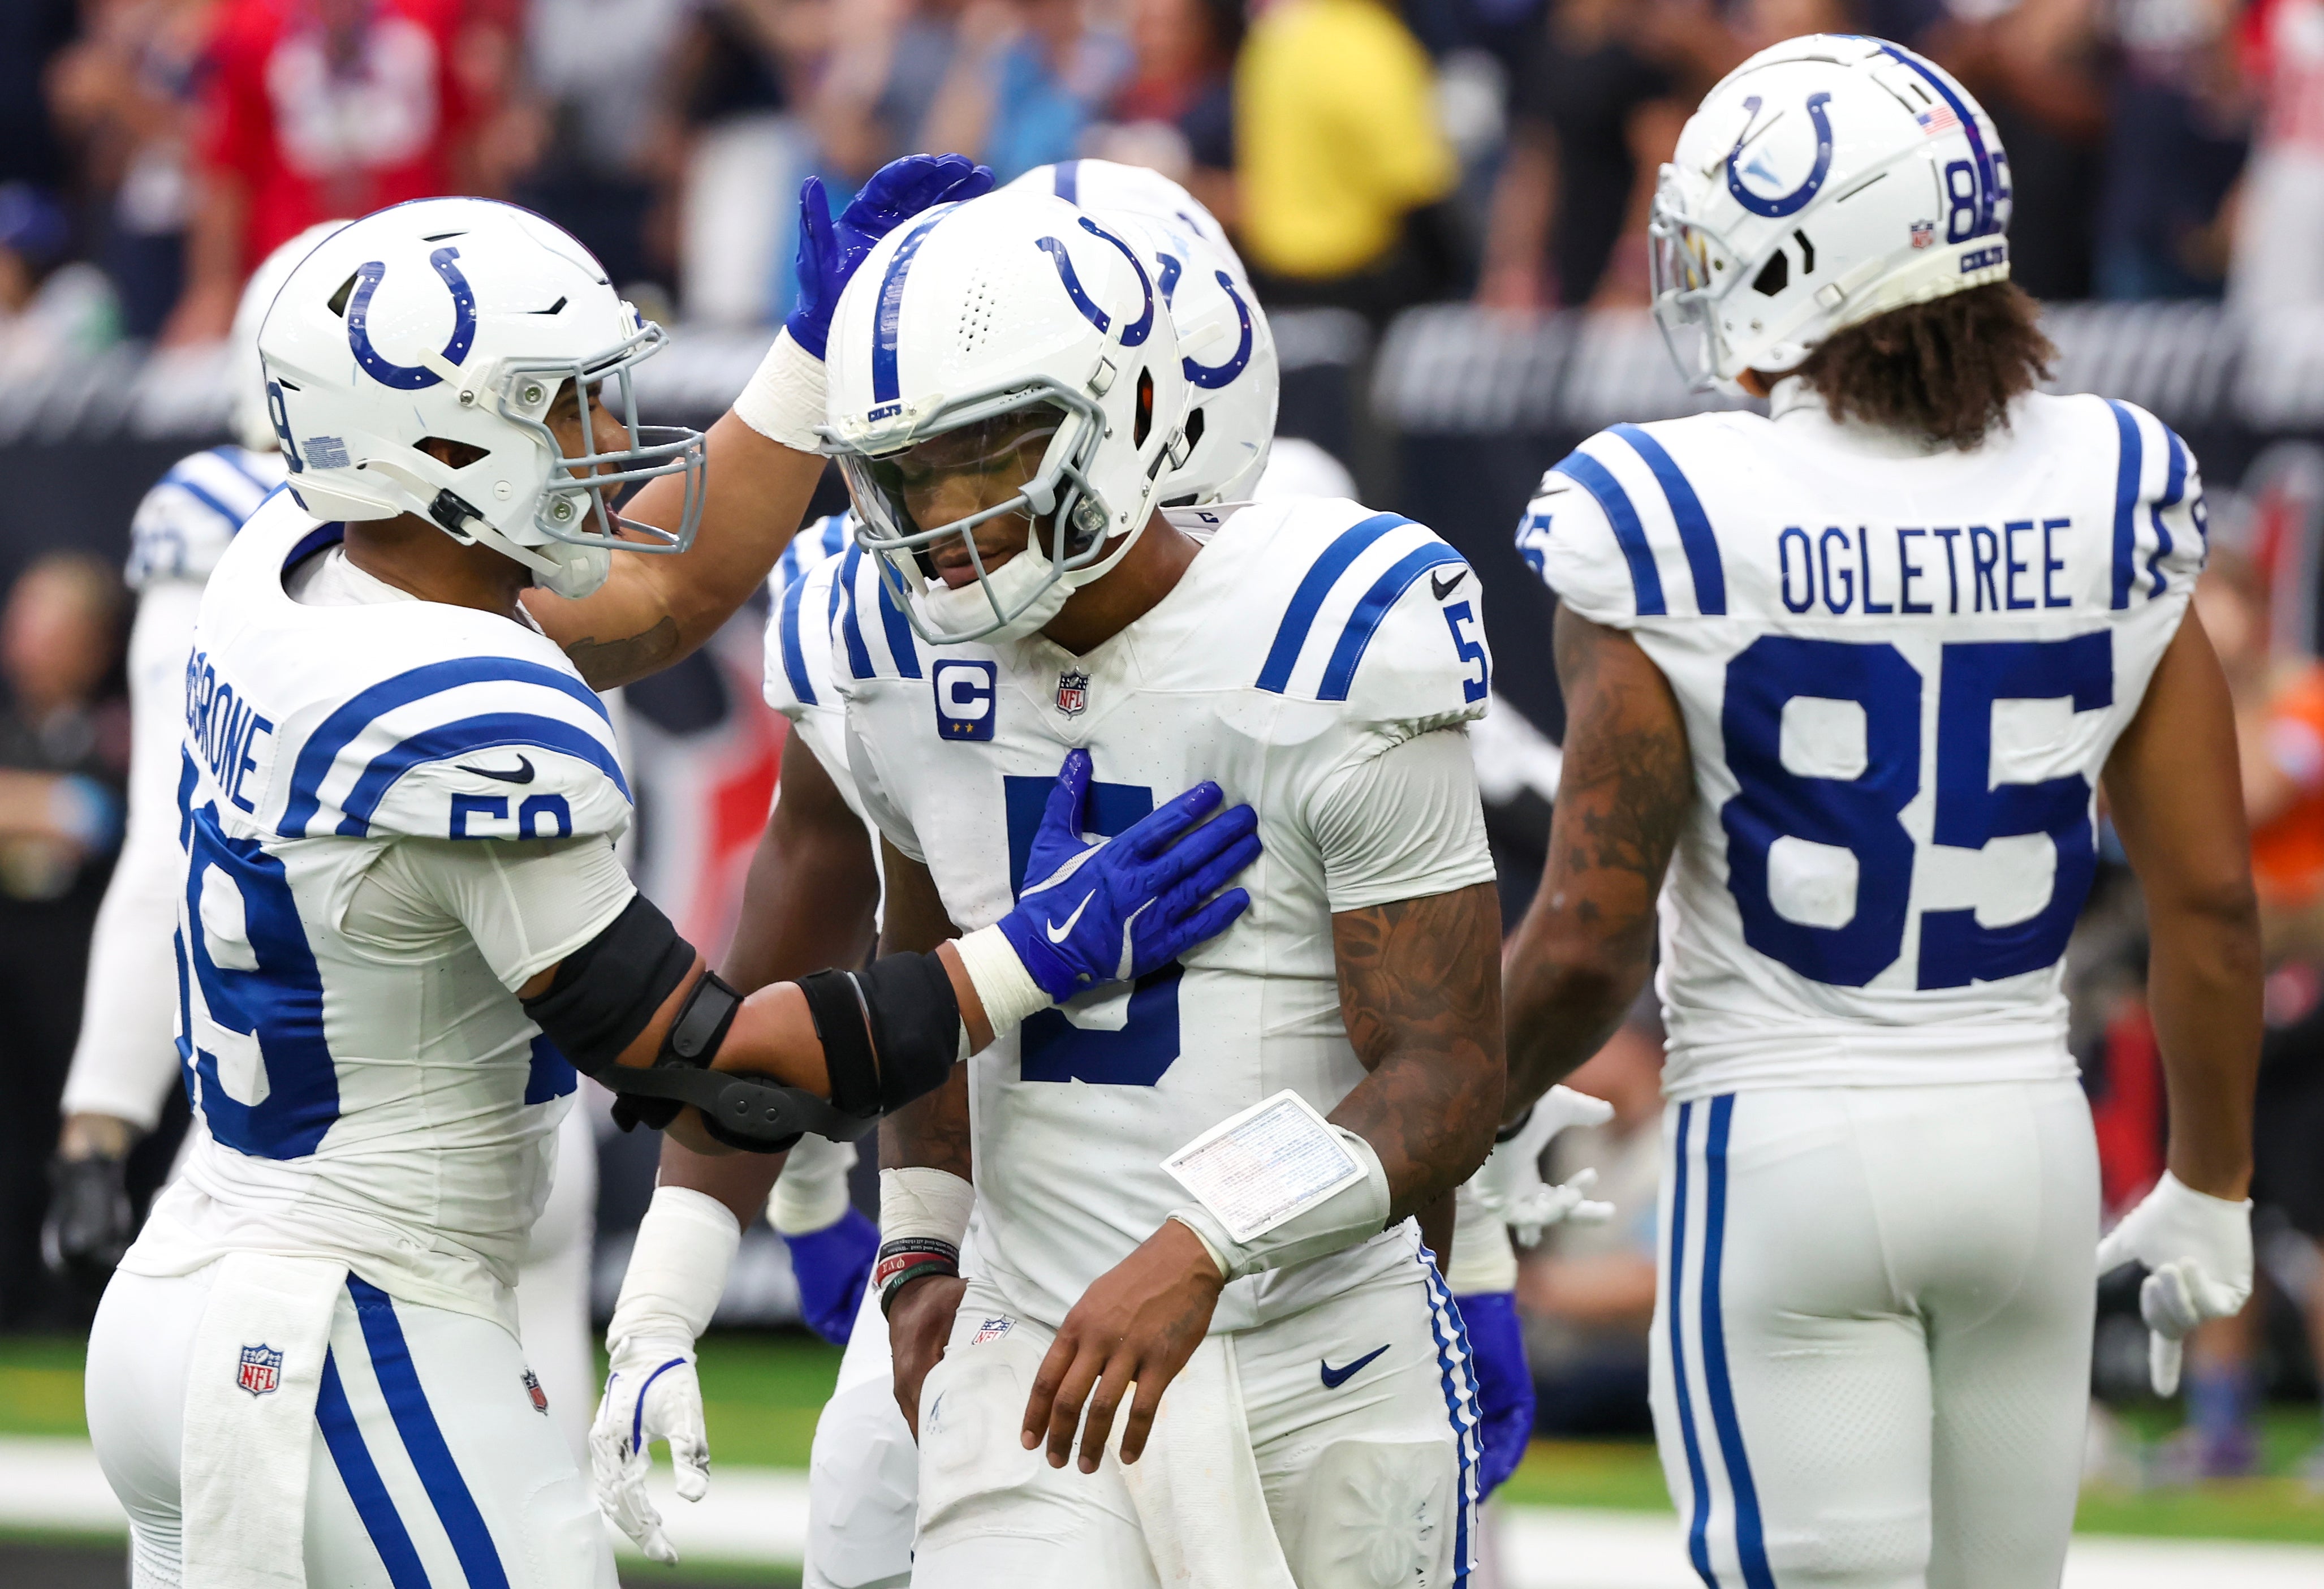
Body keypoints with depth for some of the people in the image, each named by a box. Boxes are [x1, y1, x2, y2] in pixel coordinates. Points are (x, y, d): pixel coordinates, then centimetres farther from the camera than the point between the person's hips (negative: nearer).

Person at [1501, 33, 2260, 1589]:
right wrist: (2209, 1193, 15)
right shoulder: (2105, 500, -1)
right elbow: (2210, 900, 2)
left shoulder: (1674, 527, -13)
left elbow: (1588, 945, -12)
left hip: (1785, 1156, -4)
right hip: (2028, 1136, 4)